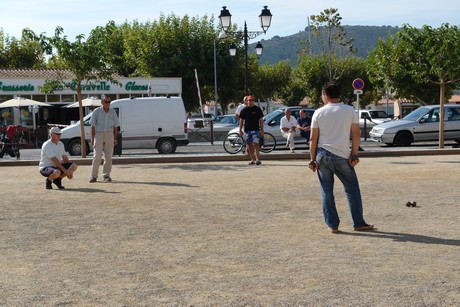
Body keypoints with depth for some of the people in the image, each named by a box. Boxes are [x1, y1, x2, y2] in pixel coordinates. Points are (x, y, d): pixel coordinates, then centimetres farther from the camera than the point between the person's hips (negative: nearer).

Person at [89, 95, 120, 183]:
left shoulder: (113, 112, 9)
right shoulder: (97, 111, 2)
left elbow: (115, 126, 11)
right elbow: (93, 125, 2)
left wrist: (115, 138, 5)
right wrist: (92, 138, -5)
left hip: (109, 135, 3)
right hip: (99, 134, -3)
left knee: (108, 156, 3)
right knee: (97, 156, -7)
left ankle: (106, 175, 12)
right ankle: (94, 176, -4)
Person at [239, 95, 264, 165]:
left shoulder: (257, 109, 4)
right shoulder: (244, 110, 8)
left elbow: (261, 120, 5)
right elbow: (241, 120, 10)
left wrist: (262, 130, -1)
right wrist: (240, 130, 4)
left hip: (256, 130, -3)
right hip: (247, 130, 3)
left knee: (256, 144, -14)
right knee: (249, 145, 7)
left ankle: (257, 159, -17)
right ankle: (252, 159, 16)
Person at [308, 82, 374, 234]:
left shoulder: (319, 113, 1)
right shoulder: (350, 110, 1)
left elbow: (313, 138, 0)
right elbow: (356, 134, -4)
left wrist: (313, 159, 5)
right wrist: (354, 154, 1)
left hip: (322, 155, 1)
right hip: (342, 156, -1)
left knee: (327, 192, 8)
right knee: (352, 189, 10)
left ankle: (333, 225, 8)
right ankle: (358, 223, 11)